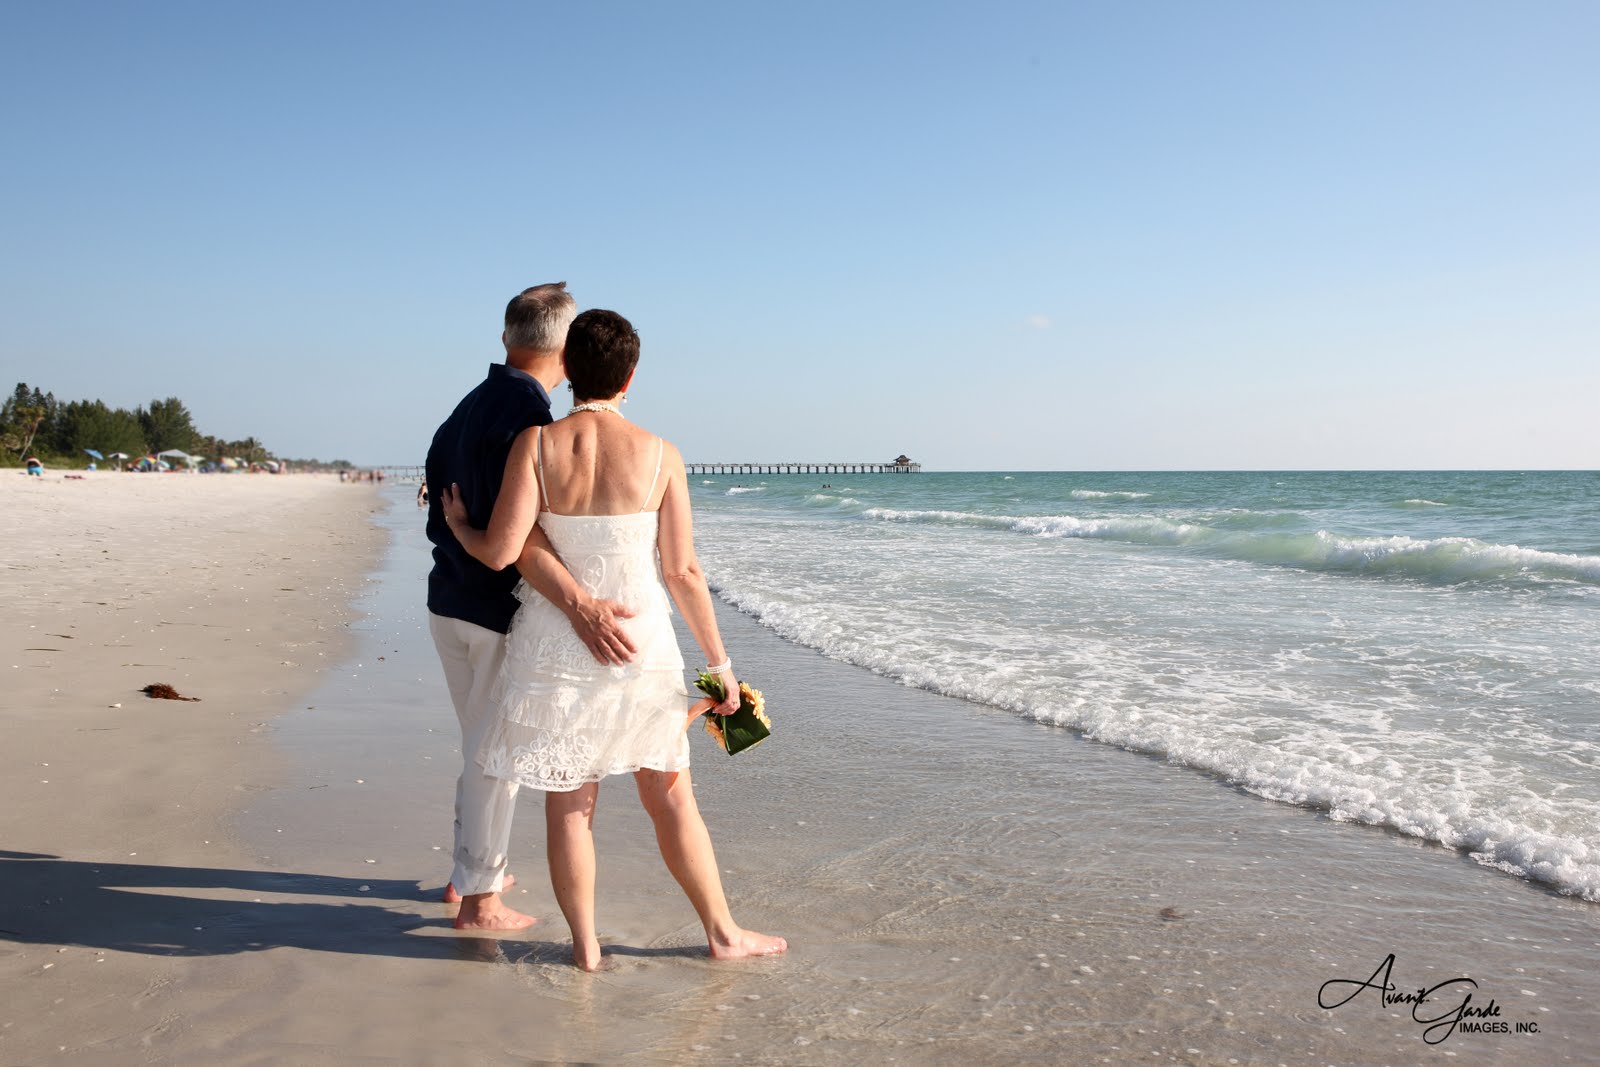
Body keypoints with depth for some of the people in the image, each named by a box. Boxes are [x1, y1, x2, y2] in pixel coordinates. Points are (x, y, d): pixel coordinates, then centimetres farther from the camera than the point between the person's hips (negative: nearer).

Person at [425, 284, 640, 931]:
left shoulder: (469, 406, 9)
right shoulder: (527, 413, -19)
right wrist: (579, 605, -40)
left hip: (448, 603, 9)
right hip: (500, 612, -9)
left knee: (481, 745, 22)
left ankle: (470, 871, 36)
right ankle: (479, 901, 15)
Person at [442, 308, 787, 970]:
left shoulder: (536, 444, -10)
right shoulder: (659, 454, -7)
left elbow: (502, 551, -14)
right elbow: (683, 573, -6)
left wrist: (458, 526, 9)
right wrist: (718, 662, 4)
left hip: (556, 648, 0)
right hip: (641, 644, 1)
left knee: (568, 804, 12)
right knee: (670, 795, 14)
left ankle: (585, 945, 22)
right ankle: (723, 933, 26)